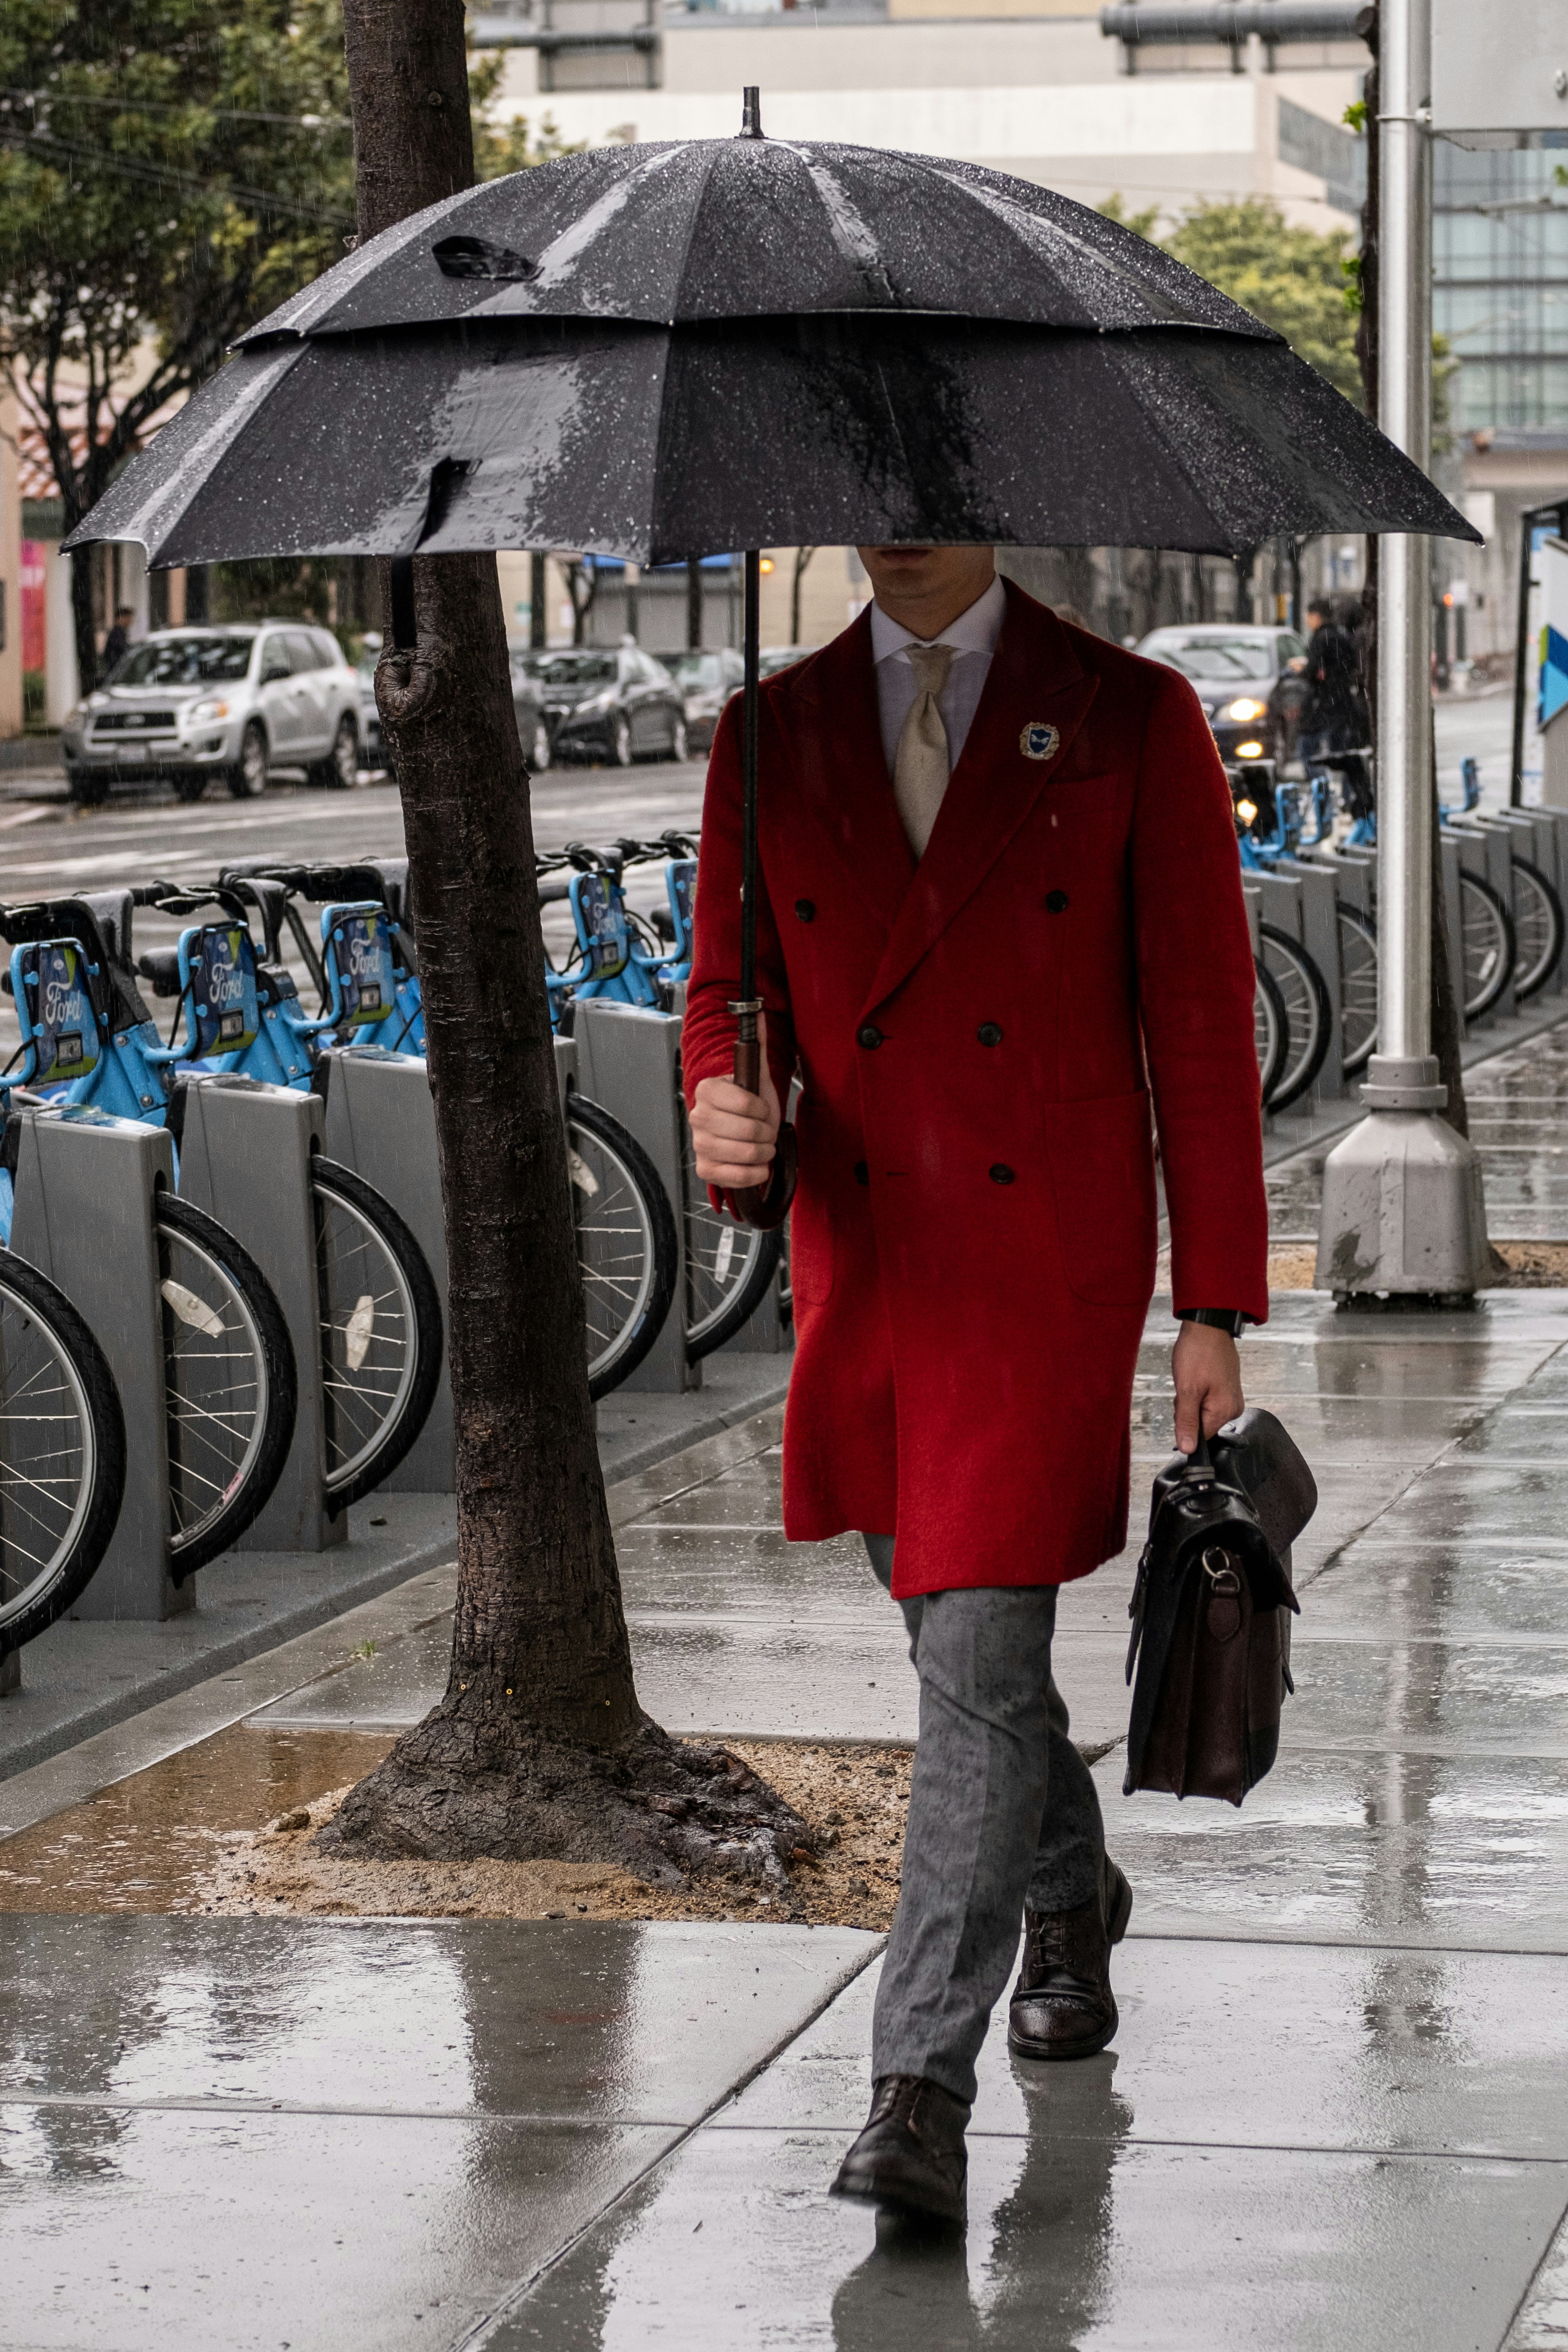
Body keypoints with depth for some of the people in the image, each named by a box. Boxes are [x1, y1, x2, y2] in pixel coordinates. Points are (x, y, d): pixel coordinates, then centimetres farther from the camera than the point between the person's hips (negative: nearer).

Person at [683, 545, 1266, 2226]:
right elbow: (729, 982, 10)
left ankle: (922, 2094, -9)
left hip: (1050, 1265, -4)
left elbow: (1201, 1021, -3)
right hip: (863, 1260, 4)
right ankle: (1070, 1900, 47)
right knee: (956, 1629, 20)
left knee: (978, 1659, -11)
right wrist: (723, 1107, -15)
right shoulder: (773, 735, 6)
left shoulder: (1133, 721, -4)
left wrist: (1216, 1311, -5)